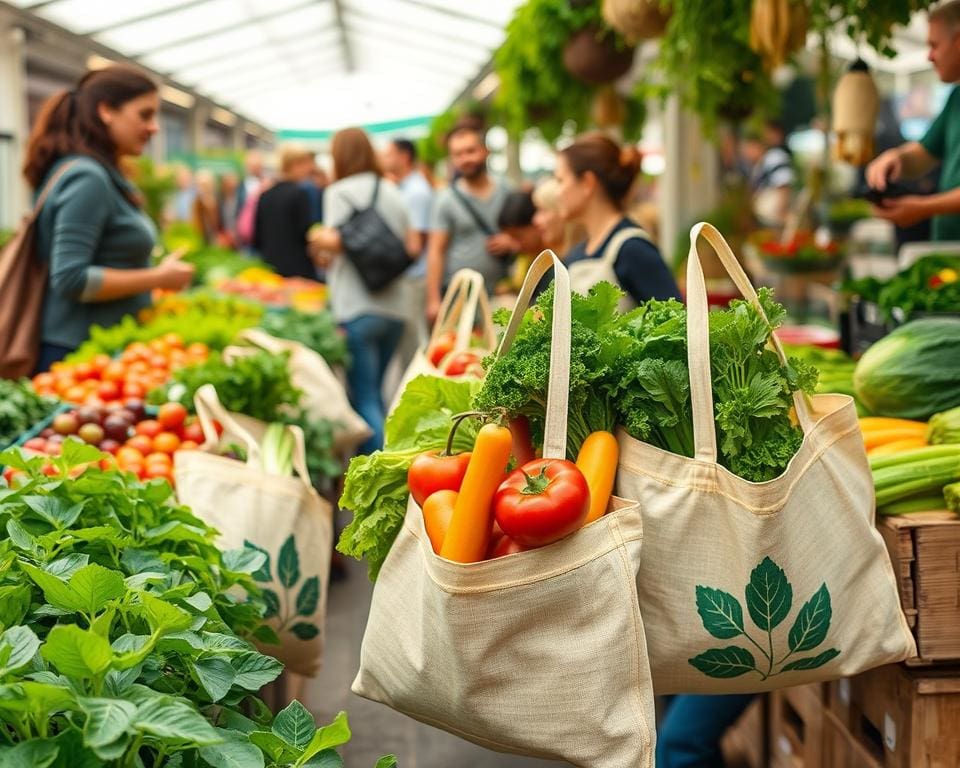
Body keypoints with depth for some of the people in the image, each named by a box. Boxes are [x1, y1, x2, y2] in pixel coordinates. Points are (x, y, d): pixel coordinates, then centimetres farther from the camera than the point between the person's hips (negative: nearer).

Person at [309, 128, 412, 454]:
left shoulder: (340, 191, -4)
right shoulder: (392, 191, 14)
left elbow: (336, 240, -14)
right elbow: (410, 246, 17)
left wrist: (319, 239, 6)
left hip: (357, 309, -6)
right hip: (394, 307, 6)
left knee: (364, 399, -3)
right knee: (375, 393, 19)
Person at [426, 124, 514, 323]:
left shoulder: (507, 193, 10)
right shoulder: (447, 200, 2)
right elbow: (436, 251, -1)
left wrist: (512, 243, -5)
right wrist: (433, 300, -8)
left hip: (500, 295, 3)